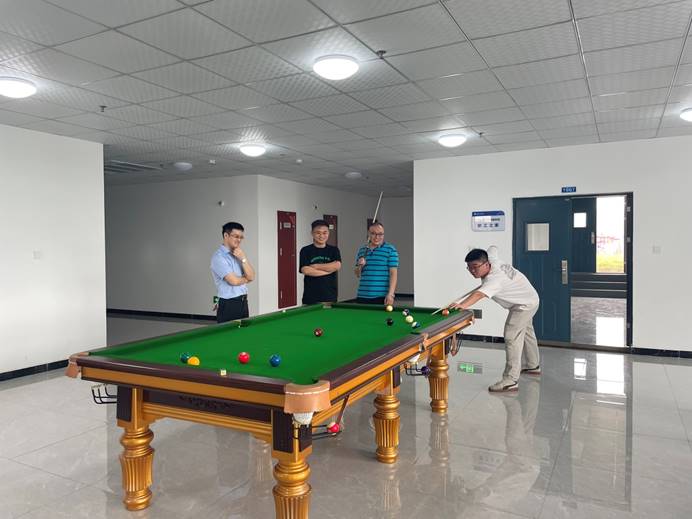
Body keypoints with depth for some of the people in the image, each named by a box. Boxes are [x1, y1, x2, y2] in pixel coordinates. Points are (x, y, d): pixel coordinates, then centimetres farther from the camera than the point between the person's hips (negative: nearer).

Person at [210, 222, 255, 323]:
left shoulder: (238, 254, 12)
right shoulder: (218, 257, -12)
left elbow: (251, 277, 3)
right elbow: (234, 281, -19)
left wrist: (243, 259, -9)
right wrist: (246, 278, 1)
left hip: (243, 302, 8)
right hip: (229, 305, -7)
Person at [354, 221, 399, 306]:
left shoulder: (390, 250, -1)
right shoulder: (362, 250, 13)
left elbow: (393, 273, -6)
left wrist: (390, 294, -15)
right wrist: (360, 266, -3)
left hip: (382, 297, -4)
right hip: (363, 296, 4)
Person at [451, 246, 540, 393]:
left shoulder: (494, 280, -40)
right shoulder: (492, 258, -15)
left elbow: (478, 294, -59)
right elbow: (493, 248, 9)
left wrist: (462, 305, -75)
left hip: (524, 304, -11)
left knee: (511, 337, -22)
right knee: (526, 331, 27)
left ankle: (510, 381, -25)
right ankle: (533, 366, 48)